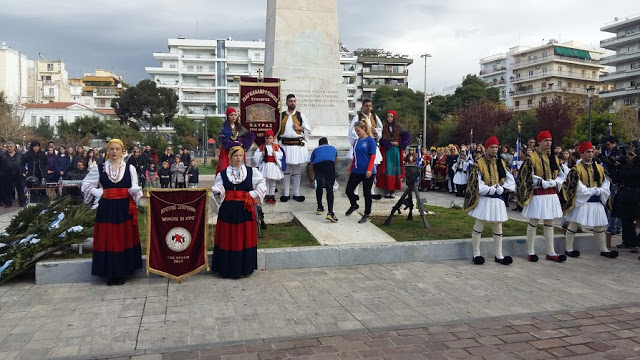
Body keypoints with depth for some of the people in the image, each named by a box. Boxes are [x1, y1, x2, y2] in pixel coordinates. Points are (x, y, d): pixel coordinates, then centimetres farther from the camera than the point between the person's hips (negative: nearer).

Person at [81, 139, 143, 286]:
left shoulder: (130, 168, 3)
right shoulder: (99, 168, 4)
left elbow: (135, 189, 5)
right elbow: (85, 183, 12)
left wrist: (135, 189, -16)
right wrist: (98, 193, -1)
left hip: (125, 208, 0)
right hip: (106, 208, 0)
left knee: (124, 238, 3)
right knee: (107, 239, 1)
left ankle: (121, 272, 13)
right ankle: (110, 273, 11)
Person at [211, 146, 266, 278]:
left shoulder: (252, 172, 5)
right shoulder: (222, 173, 6)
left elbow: (262, 186, 6)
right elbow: (217, 189, -1)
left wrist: (252, 194, -5)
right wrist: (216, 191, -23)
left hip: (245, 209, 0)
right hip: (228, 210, 0)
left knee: (245, 238, 3)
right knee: (228, 238, 2)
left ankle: (245, 267, 13)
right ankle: (227, 268, 11)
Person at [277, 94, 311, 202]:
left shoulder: (301, 115, 7)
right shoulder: (281, 115, 8)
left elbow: (308, 130, 8)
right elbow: (277, 130, 10)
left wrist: (300, 128, -8)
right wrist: (279, 142, 2)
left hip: (298, 146, 0)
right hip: (285, 145, 0)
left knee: (297, 170, 5)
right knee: (285, 170, 4)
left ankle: (296, 193, 12)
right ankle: (285, 193, 12)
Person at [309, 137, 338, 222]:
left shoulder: (315, 150, 38)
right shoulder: (333, 148, 40)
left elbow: (311, 167, 45)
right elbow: (335, 161, 58)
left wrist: (312, 179, 62)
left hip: (317, 164, 1)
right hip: (329, 163, -1)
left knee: (319, 186, 22)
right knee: (329, 188, -4)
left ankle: (320, 208, 30)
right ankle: (330, 212, -16)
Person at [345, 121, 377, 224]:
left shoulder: (370, 140, -7)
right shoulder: (356, 141, 11)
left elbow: (372, 156, -10)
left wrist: (369, 170, -18)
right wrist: (351, 170, 18)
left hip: (367, 172, -6)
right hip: (356, 171, 6)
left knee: (367, 193, 3)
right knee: (349, 190, 4)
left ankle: (367, 215, 16)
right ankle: (354, 205, 34)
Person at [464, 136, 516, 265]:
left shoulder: (501, 163, 9)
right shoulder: (479, 164, -6)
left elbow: (511, 180, 4)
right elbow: (477, 184, -13)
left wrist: (501, 189, -11)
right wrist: (491, 190, -14)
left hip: (498, 199, 5)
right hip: (483, 199, -5)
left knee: (498, 227, 9)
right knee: (479, 226, -1)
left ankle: (499, 255, 17)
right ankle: (476, 253, 9)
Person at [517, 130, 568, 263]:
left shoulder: (554, 158, 11)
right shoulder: (531, 158, -7)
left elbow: (562, 175, 10)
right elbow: (527, 177, -13)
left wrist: (553, 183, -8)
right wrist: (543, 183, -15)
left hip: (551, 195, 6)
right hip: (537, 195, -6)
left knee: (549, 224, 10)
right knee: (533, 224, 1)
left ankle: (551, 252, 16)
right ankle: (531, 252, 8)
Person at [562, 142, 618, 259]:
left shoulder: (599, 168, 10)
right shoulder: (576, 169, -9)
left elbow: (606, 183, 6)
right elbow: (578, 188, -15)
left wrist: (600, 191, -14)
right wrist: (595, 190, -13)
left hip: (596, 201, 6)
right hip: (581, 201, -6)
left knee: (599, 226, 12)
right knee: (574, 225, -1)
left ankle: (604, 250, 22)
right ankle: (569, 249, 6)